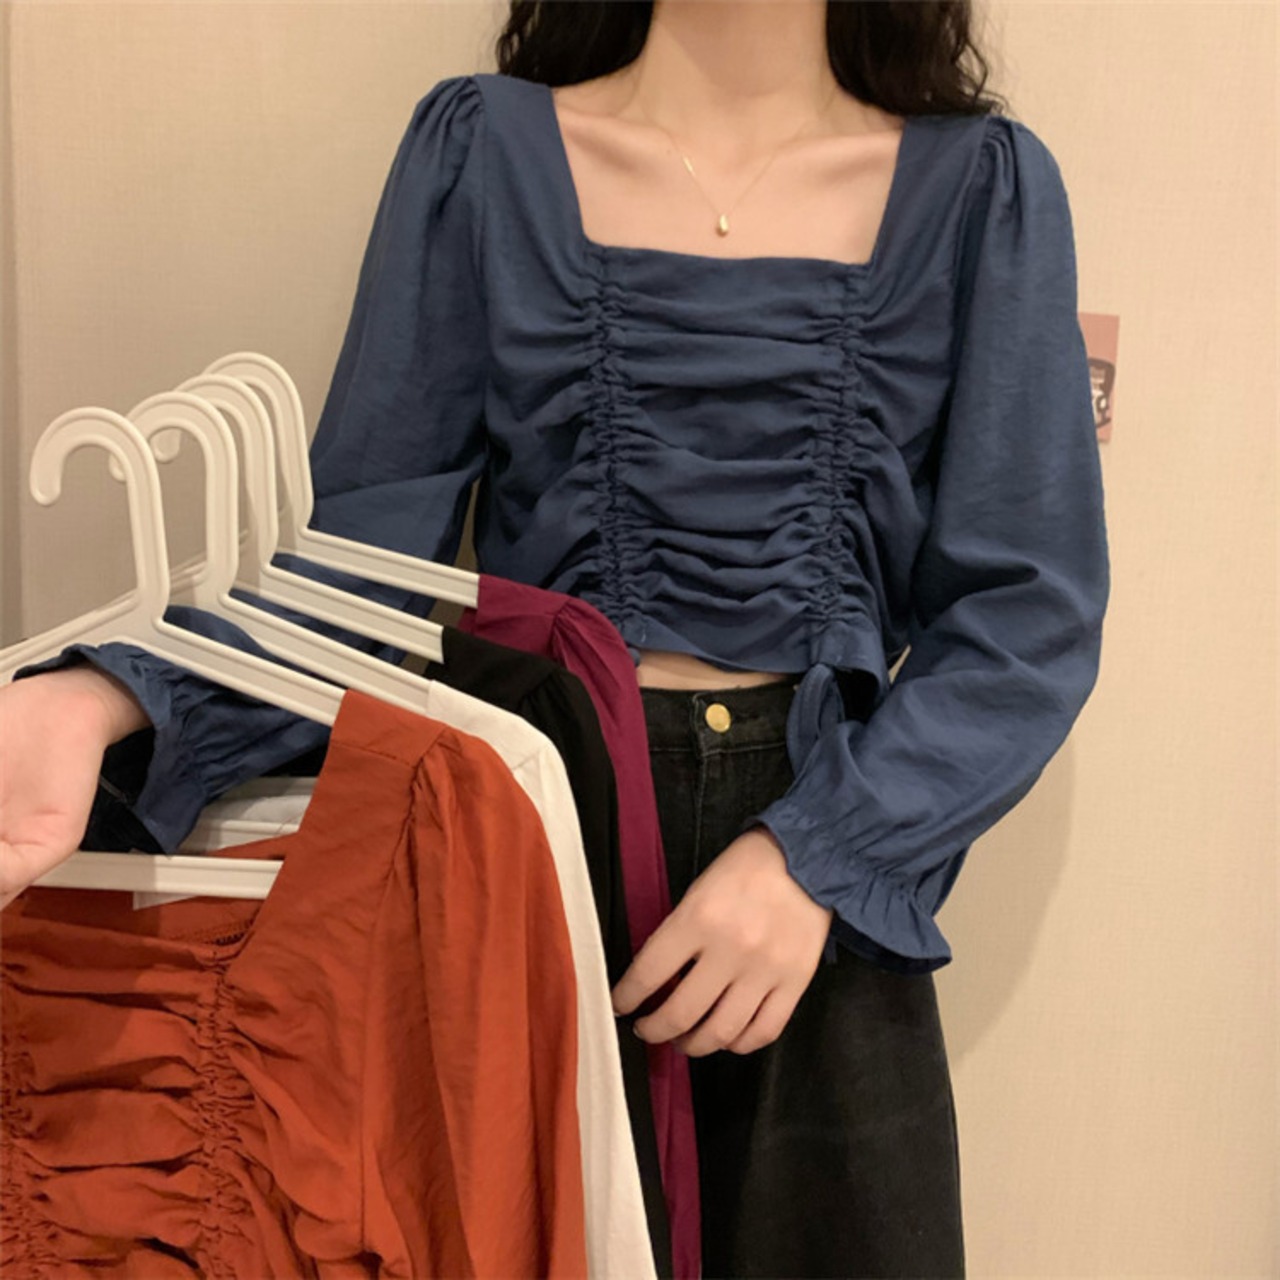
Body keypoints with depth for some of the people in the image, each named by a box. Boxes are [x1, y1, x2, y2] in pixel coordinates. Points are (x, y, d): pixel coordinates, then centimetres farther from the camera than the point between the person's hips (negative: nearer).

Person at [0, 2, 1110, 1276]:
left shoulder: (982, 186, 1)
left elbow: (1033, 610, -3)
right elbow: (359, 554, -5)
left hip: (824, 904, 1)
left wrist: (815, 857, -17)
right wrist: (106, 703, -22)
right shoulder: (480, 150, 1)